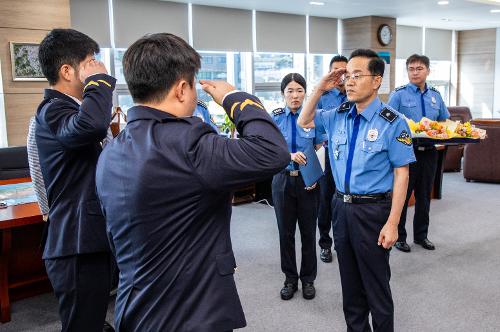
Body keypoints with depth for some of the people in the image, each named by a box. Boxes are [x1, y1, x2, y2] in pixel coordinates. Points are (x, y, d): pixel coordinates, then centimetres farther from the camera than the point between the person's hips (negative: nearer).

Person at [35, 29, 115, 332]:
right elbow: (90, 124, -39)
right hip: (78, 247, -10)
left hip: (89, 240, 10)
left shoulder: (64, 108, 17)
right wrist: (98, 79, -22)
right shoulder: (53, 111, -16)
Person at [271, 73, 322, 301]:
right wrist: (290, 155, -26)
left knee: (308, 231, 9)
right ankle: (290, 279, 28)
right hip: (283, 179, 1)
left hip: (308, 182, -1)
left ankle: (308, 280, 28)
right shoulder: (275, 118, -2)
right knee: (285, 232, 11)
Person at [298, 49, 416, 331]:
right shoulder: (338, 116, 4)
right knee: (350, 282, 19)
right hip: (342, 207, 6)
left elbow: (401, 174, -12)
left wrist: (392, 223, -17)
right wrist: (320, 89, 4)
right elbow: (304, 122, 20)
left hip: (373, 210, -5)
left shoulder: (392, 122, -12)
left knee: (376, 284, 8)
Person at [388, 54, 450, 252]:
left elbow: (444, 122, 19)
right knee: (402, 195, 2)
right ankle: (398, 237, 15)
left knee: (424, 195, 13)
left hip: (429, 152, 5)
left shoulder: (435, 96, 11)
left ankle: (421, 235, 27)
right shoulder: (399, 95, -4)